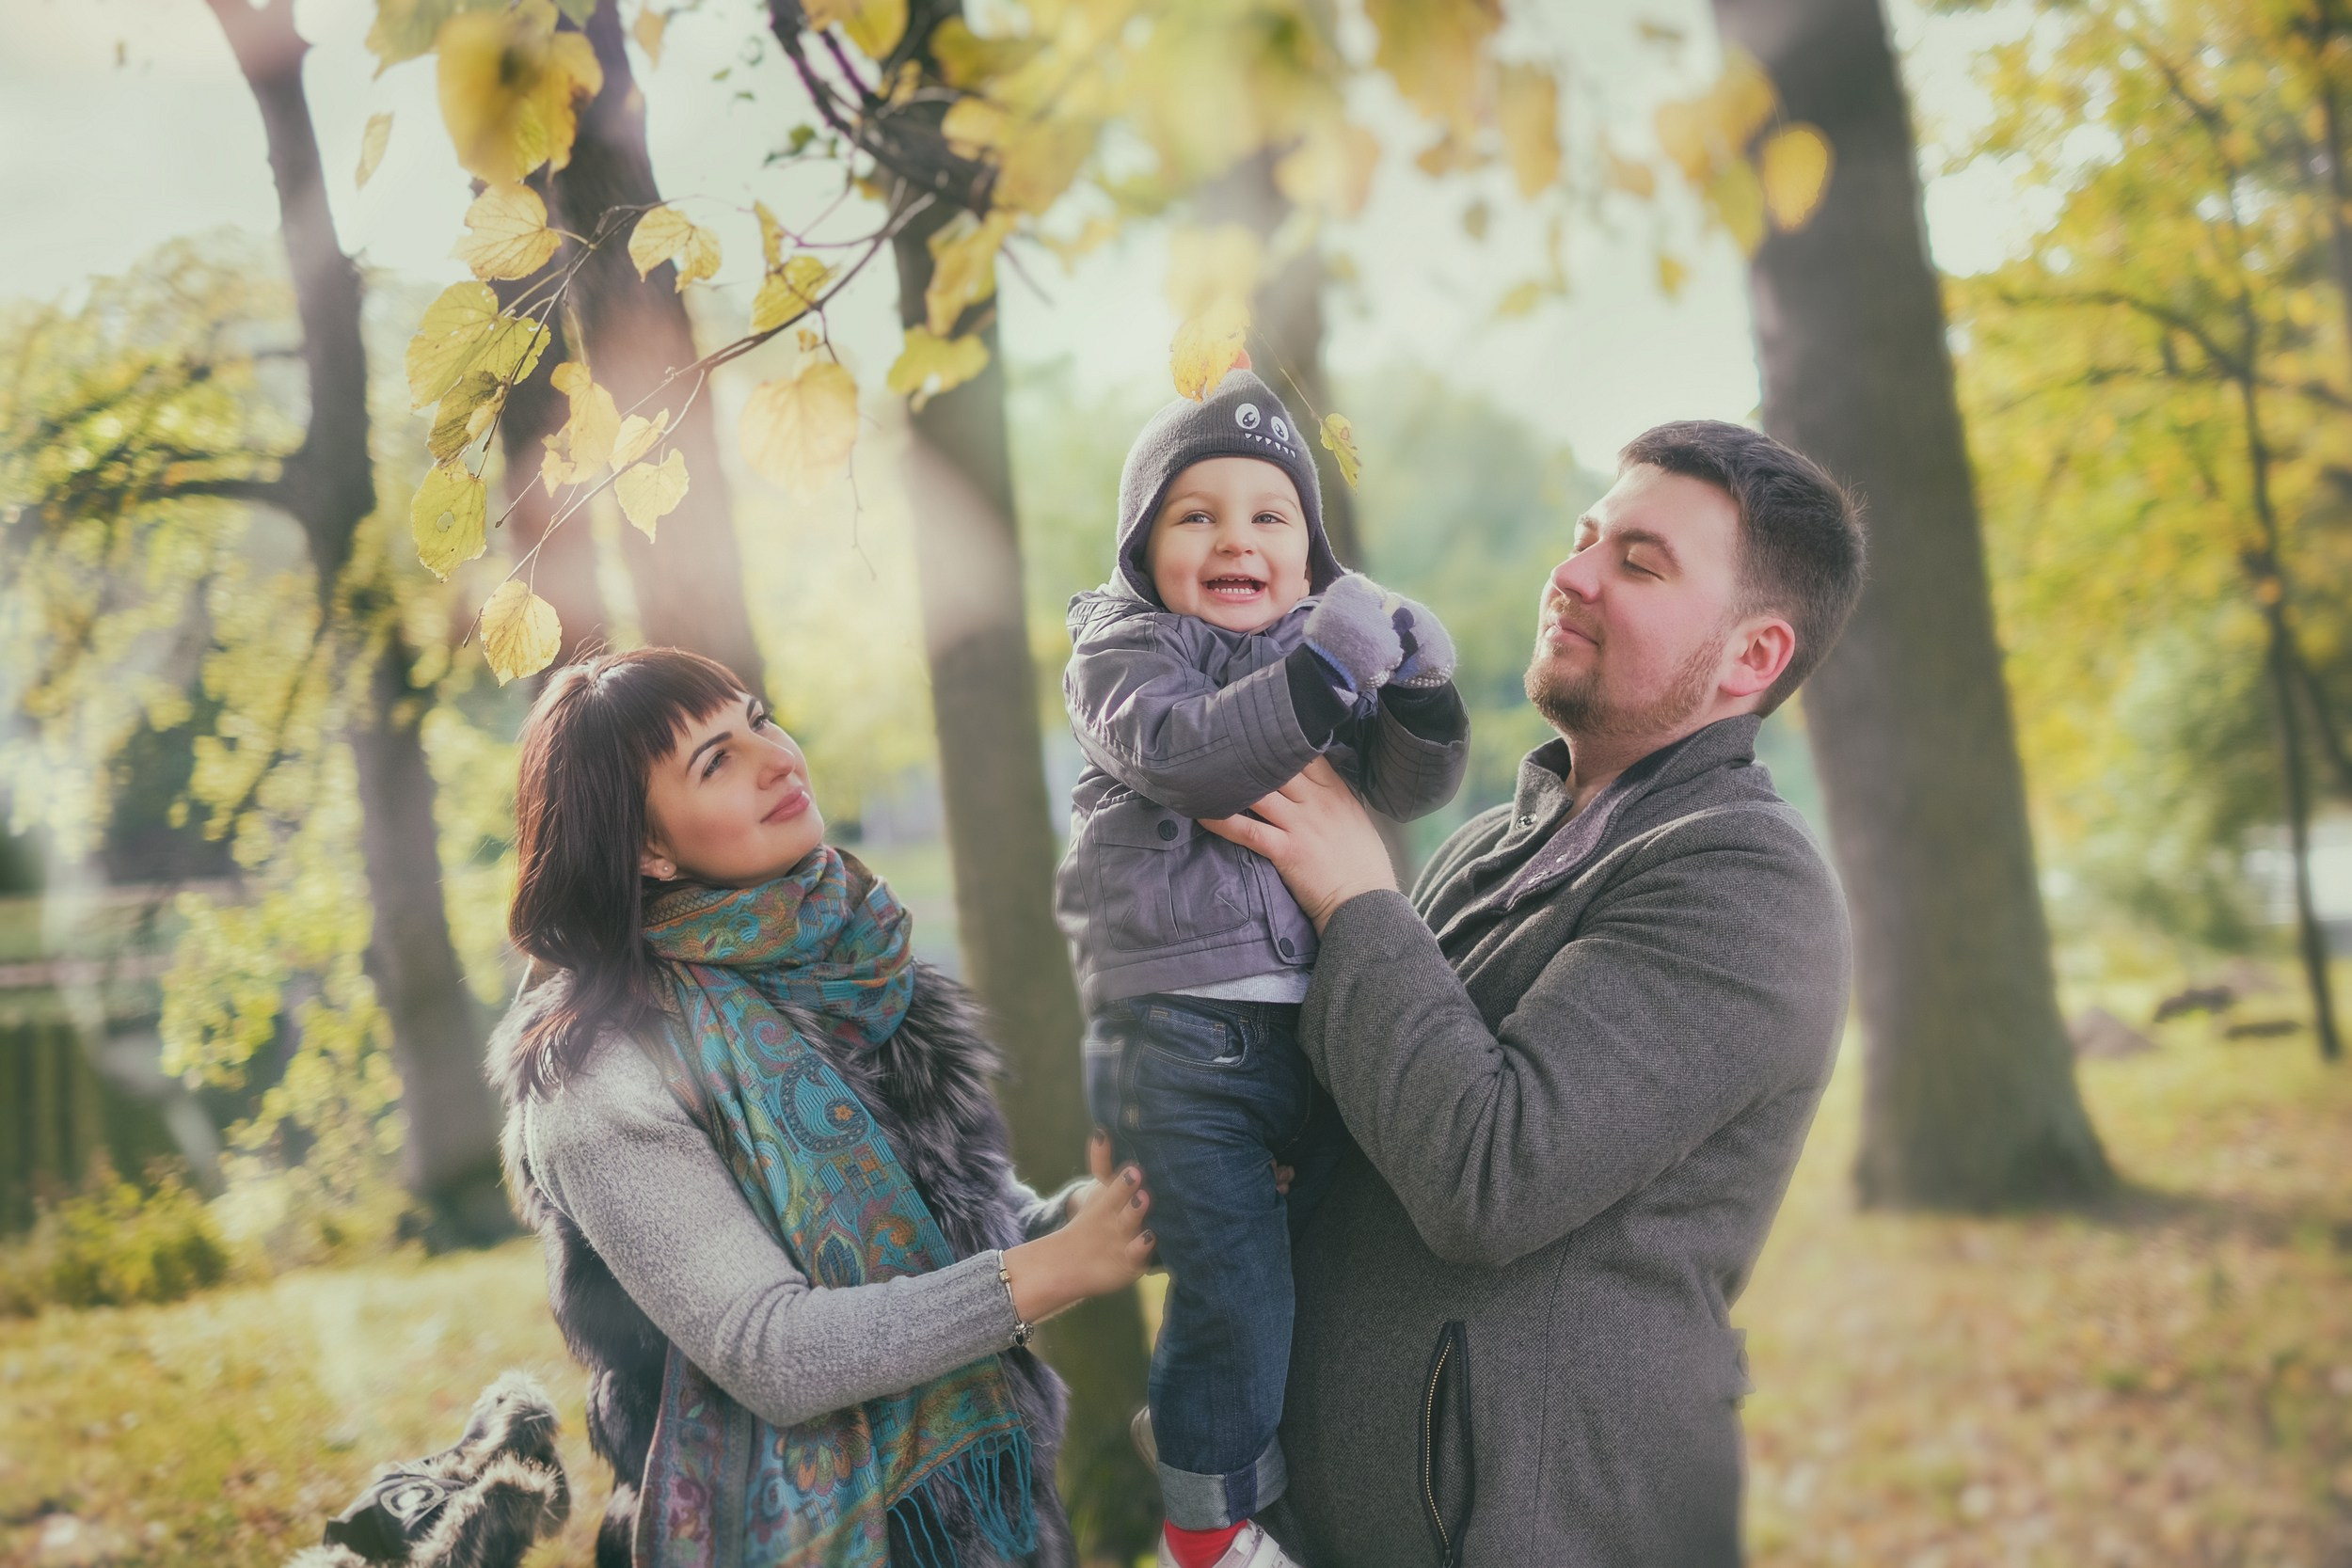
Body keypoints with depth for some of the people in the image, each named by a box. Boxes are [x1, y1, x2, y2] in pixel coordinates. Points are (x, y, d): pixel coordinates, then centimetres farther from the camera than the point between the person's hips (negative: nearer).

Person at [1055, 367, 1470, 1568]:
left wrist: (1418, 693, -12)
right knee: (1233, 1289, -6)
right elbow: (1183, 749, -21)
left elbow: (1408, 785, 7)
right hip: (1184, 1037, -6)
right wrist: (1323, 670, -28)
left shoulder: (1325, 647, 15)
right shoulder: (1127, 648, -1)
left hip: (1314, 1021, 6)